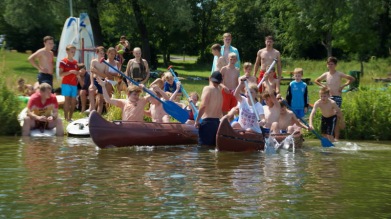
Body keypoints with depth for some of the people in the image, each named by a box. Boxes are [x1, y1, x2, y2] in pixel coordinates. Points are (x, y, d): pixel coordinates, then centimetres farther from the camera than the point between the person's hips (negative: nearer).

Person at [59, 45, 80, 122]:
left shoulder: (75, 62, 14)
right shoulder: (63, 62, -5)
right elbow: (61, 74, -11)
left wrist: (78, 73, 1)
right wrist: (70, 72, -21)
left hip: (74, 84, 6)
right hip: (66, 83, -6)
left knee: (73, 101, 5)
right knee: (67, 100, -8)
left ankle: (70, 117, 14)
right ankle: (66, 118, -6)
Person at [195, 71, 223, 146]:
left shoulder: (207, 88, -5)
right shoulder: (220, 92, 15)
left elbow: (203, 106, -15)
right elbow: (221, 110, 13)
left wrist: (197, 120, -11)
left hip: (207, 121, -7)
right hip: (217, 122, 7)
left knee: (203, 146, -8)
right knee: (213, 145, 11)